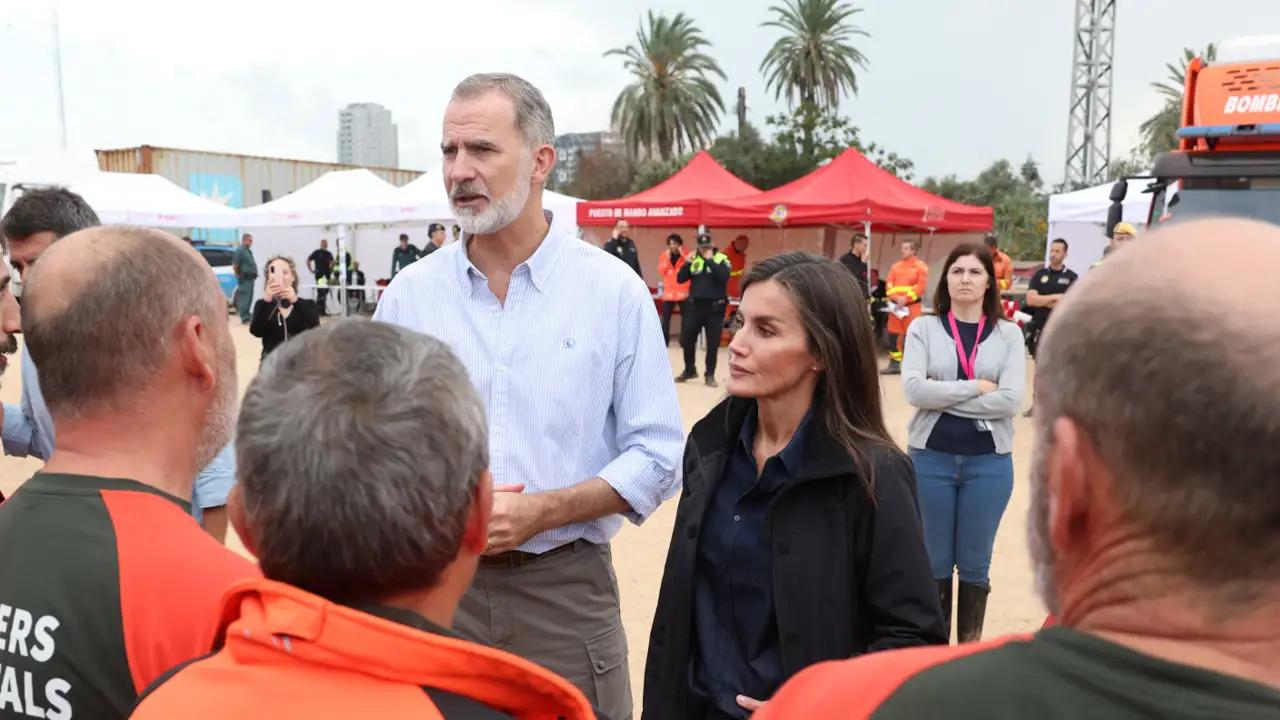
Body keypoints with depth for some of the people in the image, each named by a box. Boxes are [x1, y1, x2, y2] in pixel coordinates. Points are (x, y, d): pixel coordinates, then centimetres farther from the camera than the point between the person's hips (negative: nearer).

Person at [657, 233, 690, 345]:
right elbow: (661, 272, -1)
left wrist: (683, 255, -14)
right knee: (665, 318, -1)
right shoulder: (664, 256, 10)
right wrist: (667, 258, -6)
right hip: (669, 292, 2)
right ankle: (664, 341, 5)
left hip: (683, 292, -2)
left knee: (685, 317, 2)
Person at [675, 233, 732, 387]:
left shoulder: (721, 259, -2)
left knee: (713, 343, 2)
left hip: (715, 307, -3)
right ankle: (689, 370, 25)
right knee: (687, 339, 7)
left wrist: (710, 260, -18)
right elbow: (680, 279, 3)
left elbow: (723, 277, -20)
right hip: (695, 305, 3)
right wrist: (687, 263, -10)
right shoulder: (693, 259, 7)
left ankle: (710, 374, 14)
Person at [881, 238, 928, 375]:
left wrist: (906, 299, -17)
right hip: (896, 305, 5)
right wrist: (895, 298, -11)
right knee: (893, 334, 6)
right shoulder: (896, 266, 13)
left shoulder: (921, 266, -2)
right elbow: (889, 285, 8)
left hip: (912, 305, -5)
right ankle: (894, 365, 15)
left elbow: (921, 286, -10)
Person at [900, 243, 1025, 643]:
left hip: (989, 462, 0)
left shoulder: (1008, 333, 1)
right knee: (934, 562, 10)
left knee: (974, 564, 12)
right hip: (931, 458, 0)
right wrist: (976, 387, -13)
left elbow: (1011, 400, -12)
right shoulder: (923, 328, -1)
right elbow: (913, 390, -14)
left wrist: (942, 396, -13)